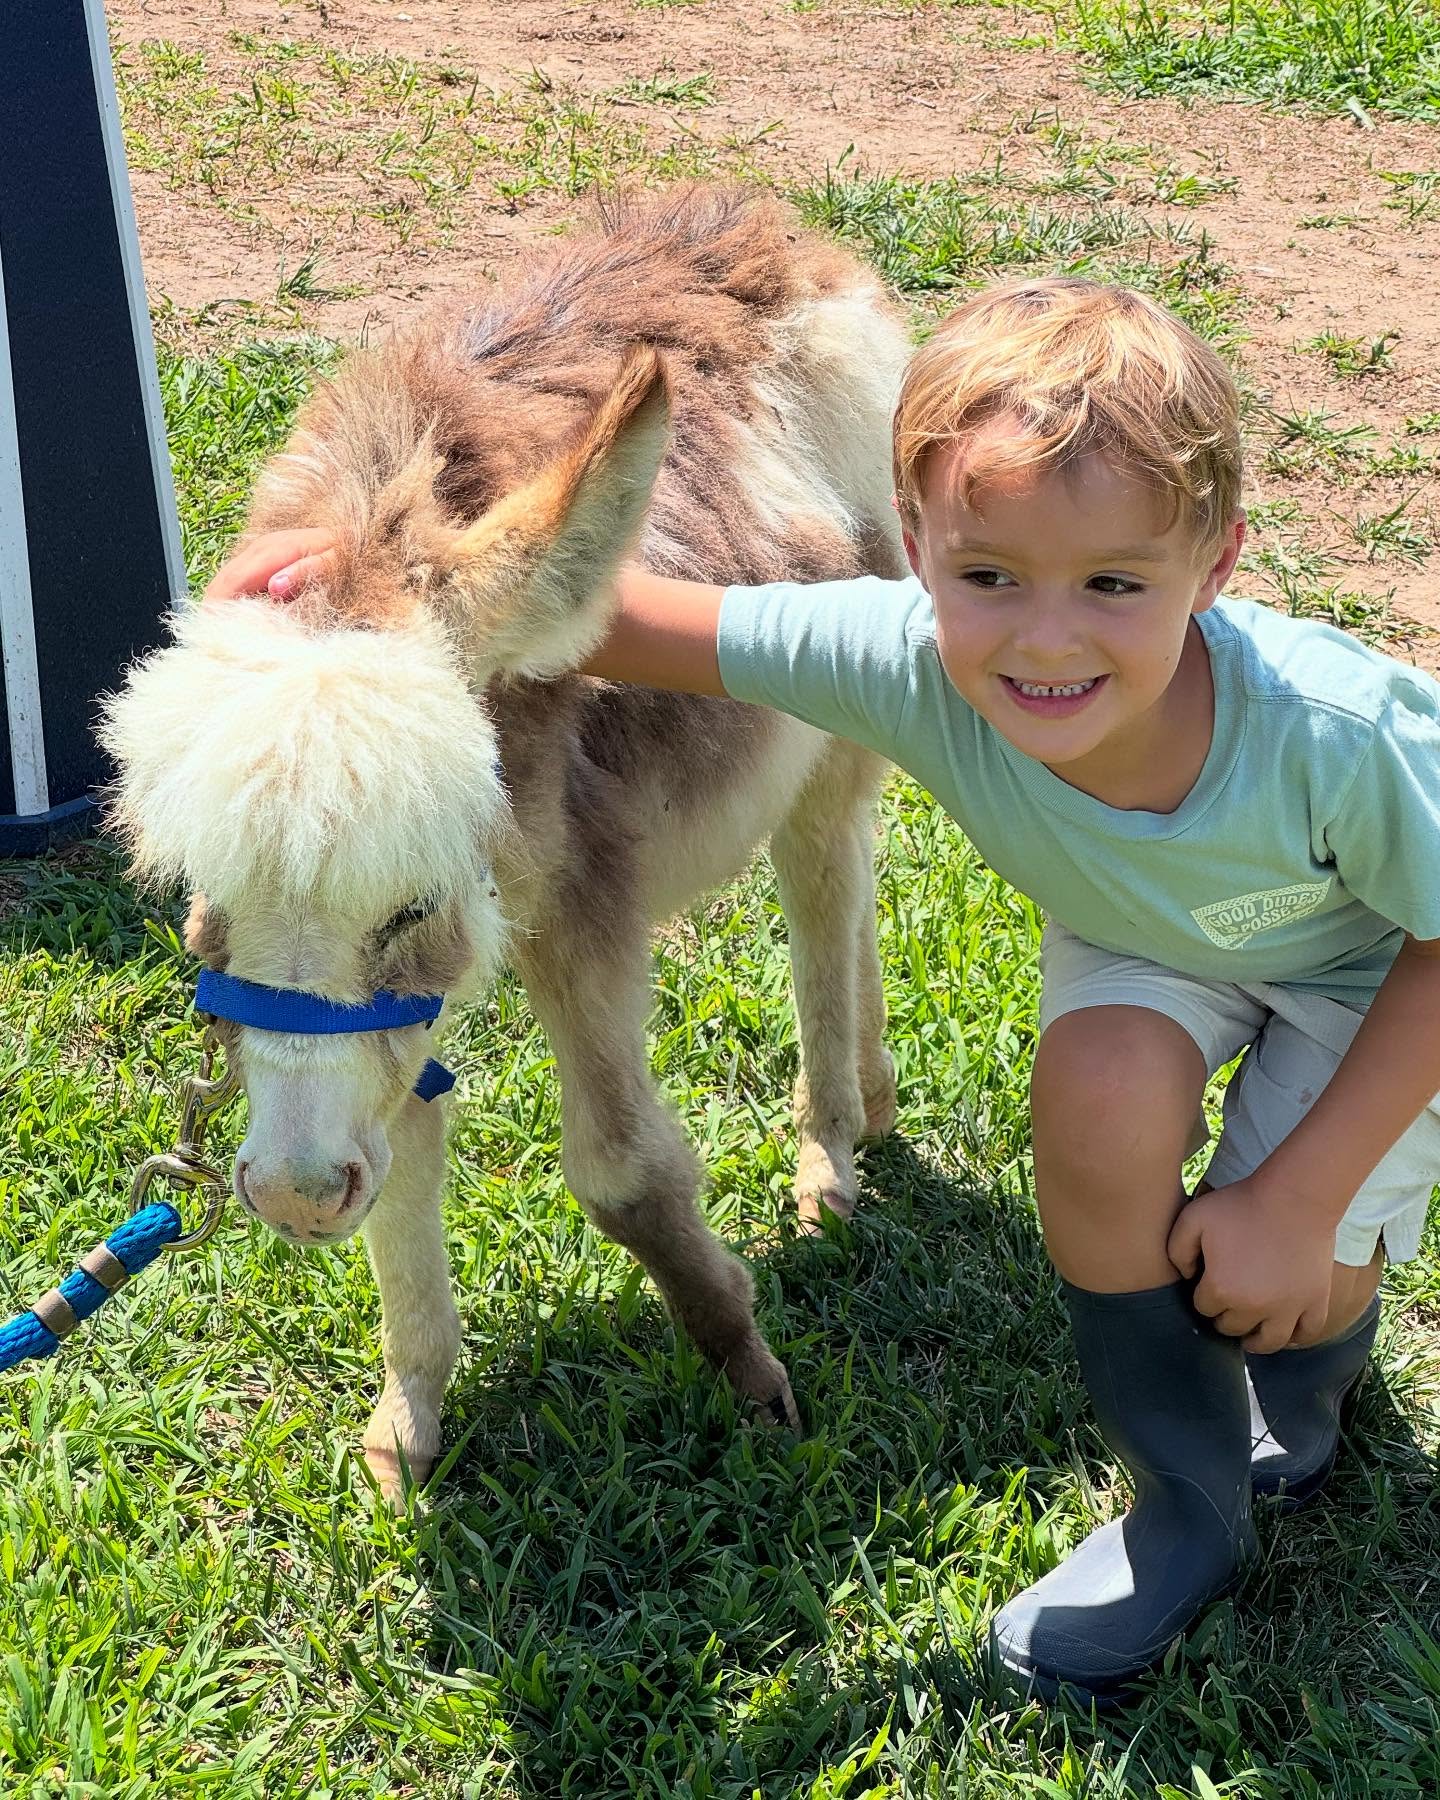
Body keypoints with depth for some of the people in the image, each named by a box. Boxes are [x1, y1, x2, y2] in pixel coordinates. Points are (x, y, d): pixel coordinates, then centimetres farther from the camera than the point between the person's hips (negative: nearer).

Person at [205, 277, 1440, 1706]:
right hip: (1144, 944, 3)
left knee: (1290, 1287, -19)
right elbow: (616, 616, -30)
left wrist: (1302, 1199, -27)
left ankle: (1320, 1350, 25)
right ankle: (1191, 1504, -2)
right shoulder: (913, 663, -36)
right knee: (1098, 1082, -28)